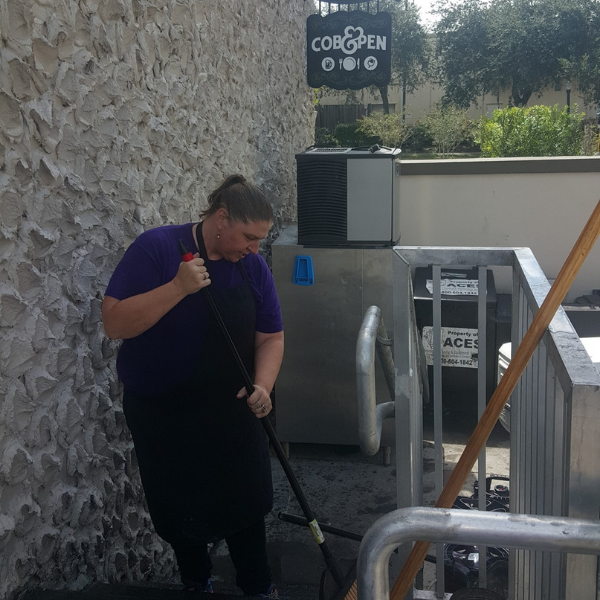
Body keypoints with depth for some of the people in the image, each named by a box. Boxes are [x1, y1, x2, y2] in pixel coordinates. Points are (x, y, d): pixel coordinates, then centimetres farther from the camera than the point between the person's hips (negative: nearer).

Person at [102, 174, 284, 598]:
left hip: (231, 410, 3)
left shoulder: (253, 265, -5)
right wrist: (178, 287, -34)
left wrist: (263, 386, -18)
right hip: (163, 415, -3)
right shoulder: (157, 248, -18)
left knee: (245, 500, 11)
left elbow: (271, 337, 0)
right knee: (182, 510, 13)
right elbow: (115, 323, -23)